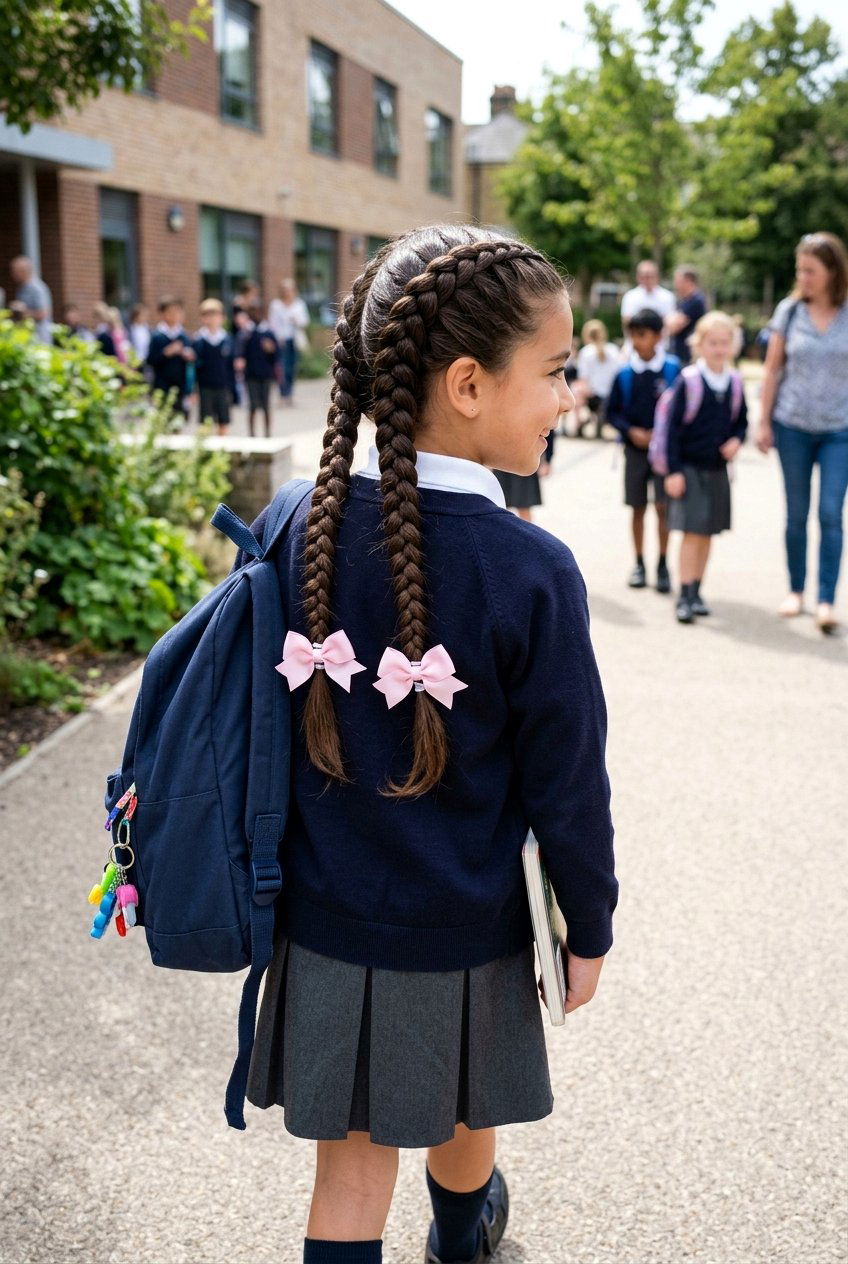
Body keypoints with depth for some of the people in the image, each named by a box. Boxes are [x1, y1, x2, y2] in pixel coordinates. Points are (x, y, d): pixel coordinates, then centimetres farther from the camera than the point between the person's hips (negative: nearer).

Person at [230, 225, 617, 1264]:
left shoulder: (294, 530, -11)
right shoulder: (532, 574, -22)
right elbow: (566, 786, -14)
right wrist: (589, 928, 3)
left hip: (321, 920, 2)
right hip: (464, 934, -1)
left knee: (349, 1170, 16)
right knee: (459, 1120, 28)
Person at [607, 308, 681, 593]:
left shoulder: (673, 369, -5)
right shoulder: (624, 373, -1)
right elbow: (612, 412, 5)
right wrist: (631, 431, -10)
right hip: (635, 449, 2)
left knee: (662, 505, -5)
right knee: (638, 507, 9)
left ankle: (663, 565, 7)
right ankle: (639, 564, 21)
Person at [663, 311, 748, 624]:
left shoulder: (734, 382, 4)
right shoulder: (689, 380, -10)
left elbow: (742, 421, 16)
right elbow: (673, 427, -8)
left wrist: (736, 440, -7)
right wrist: (673, 470, -11)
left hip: (718, 468, 5)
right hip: (689, 467, -5)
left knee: (707, 533, 11)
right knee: (692, 531, -8)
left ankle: (696, 591, 21)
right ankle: (684, 597, -4)